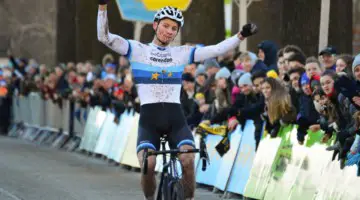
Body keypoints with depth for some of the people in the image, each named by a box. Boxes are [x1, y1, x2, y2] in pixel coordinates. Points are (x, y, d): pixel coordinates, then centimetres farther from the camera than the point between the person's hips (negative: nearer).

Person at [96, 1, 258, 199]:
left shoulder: (182, 53, 12)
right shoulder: (137, 50, 5)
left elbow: (217, 50, 6)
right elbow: (104, 37, -6)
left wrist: (241, 35, -6)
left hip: (176, 118, 2)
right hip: (149, 118, -2)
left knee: (188, 161, -25)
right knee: (148, 166, -25)